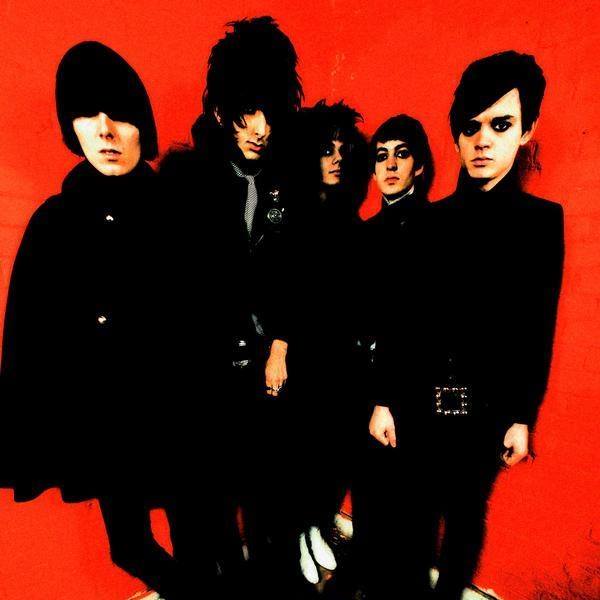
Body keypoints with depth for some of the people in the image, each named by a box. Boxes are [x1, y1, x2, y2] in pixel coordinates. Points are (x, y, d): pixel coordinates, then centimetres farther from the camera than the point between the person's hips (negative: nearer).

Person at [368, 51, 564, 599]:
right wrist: (383, 401, -2)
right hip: (420, 399, 1)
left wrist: (523, 417, -2)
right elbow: (402, 317, -1)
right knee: (411, 513, 10)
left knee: (465, 511, 19)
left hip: (489, 404, 0)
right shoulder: (434, 220, 2)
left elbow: (540, 328, -1)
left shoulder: (542, 219, -1)